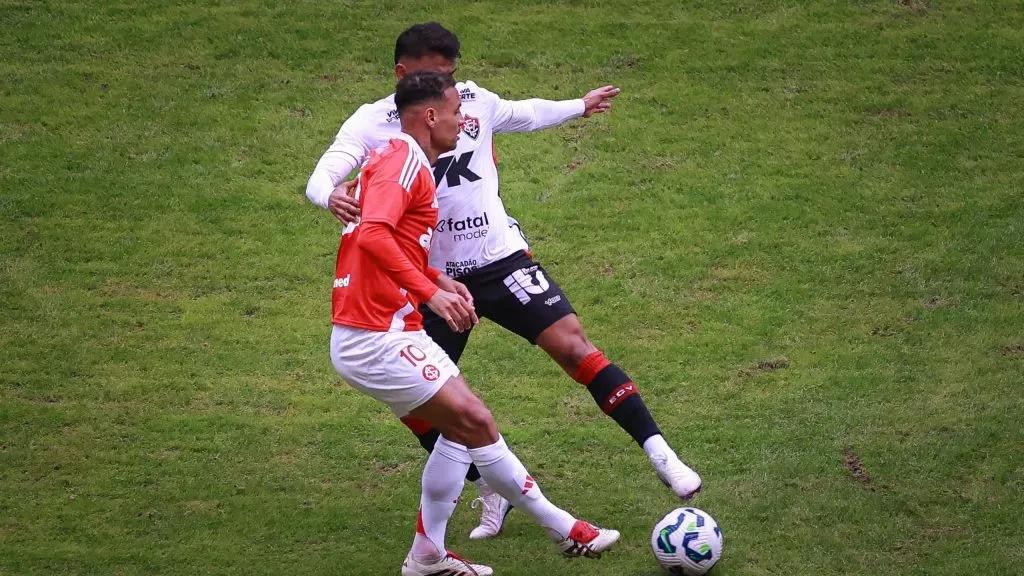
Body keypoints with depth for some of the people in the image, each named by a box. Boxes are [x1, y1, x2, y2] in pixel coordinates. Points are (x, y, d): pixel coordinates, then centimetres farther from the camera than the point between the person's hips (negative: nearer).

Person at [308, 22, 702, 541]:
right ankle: (494, 492, 16)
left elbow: (525, 115, 22)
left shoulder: (475, 101, -1)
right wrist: (331, 197, -47)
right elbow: (322, 177, -23)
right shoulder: (373, 123, -10)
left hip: (500, 259, 0)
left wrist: (580, 106, 37)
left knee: (571, 341, -15)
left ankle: (659, 454, -12)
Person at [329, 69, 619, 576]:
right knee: (476, 422, -5)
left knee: (460, 428, 14)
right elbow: (372, 234, -30)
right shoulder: (403, 161, -14)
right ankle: (565, 531, 3)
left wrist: (439, 280, 13)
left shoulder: (397, 160, 18)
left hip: (386, 334, 11)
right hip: (377, 340, -11)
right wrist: (432, 292, -31)